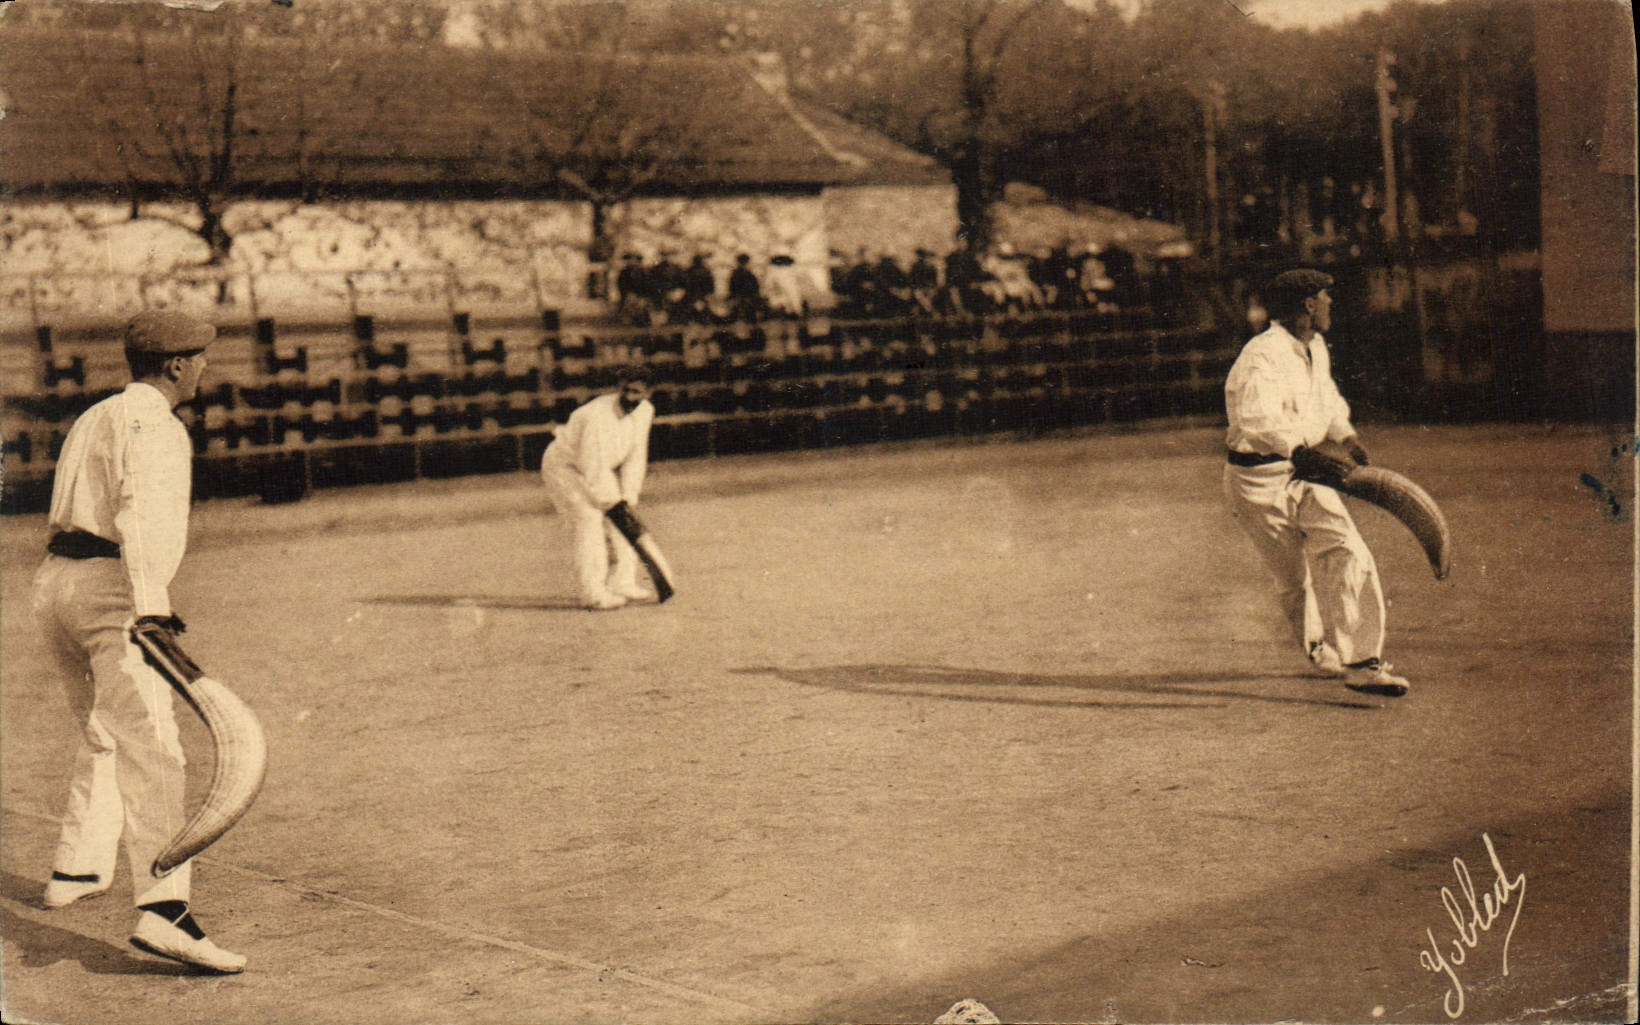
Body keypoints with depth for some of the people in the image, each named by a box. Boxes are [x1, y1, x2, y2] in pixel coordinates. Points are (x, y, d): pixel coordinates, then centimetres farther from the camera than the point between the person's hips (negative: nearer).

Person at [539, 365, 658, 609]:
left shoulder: (645, 411, -12)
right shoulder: (598, 416, -36)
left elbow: (635, 456, -6)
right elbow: (595, 467, -30)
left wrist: (629, 495, -10)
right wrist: (611, 501, -21)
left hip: (602, 467, 8)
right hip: (564, 464, -8)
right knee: (589, 518, -20)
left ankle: (622, 582, 7)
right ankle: (593, 592, -18)